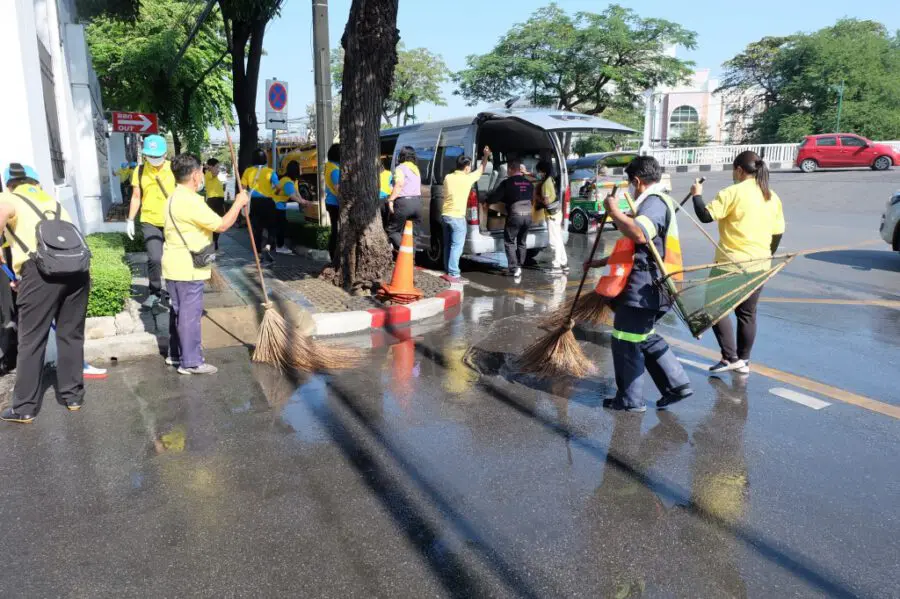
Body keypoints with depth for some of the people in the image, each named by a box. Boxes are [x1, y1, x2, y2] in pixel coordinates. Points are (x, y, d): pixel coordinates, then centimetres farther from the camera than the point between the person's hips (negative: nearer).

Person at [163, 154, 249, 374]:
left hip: (176, 265, 10)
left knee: (179, 311, 18)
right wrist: (239, 203, -9)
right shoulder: (190, 201, -20)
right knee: (190, 313, -3)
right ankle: (191, 362, 4)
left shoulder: (176, 197, 14)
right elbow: (221, 225, -20)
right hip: (187, 268, -10)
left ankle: (176, 354, 28)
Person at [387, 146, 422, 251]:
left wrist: (391, 199, -21)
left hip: (404, 202, -7)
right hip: (417, 202, 7)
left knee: (392, 230, 3)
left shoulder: (400, 168, -5)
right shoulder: (416, 169, 19)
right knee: (413, 233, 12)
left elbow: (399, 184, -18)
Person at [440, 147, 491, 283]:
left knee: (448, 245, 13)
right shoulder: (467, 178, -8)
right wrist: (486, 156, 25)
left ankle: (448, 272, 19)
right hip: (457, 217, -7)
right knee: (456, 246, -4)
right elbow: (481, 170, 10)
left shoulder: (448, 177, 6)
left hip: (445, 215, 7)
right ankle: (453, 274, -6)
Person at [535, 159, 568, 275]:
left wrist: (537, 198, -4)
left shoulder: (546, 183, -18)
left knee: (554, 241, -5)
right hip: (556, 212, 10)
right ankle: (563, 264, 20)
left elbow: (546, 201, -21)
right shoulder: (550, 180, 11)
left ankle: (556, 266, -1)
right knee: (558, 240, 14)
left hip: (552, 214, -10)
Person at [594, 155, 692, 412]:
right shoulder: (658, 201, 22)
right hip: (648, 286, 10)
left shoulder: (654, 201, -13)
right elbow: (636, 247, 28)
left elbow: (639, 234, -35)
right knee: (644, 337, 19)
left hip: (644, 287, -10)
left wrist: (614, 211, -21)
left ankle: (630, 400, 9)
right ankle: (676, 384, 22)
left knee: (626, 342, -1)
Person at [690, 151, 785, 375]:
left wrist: (697, 195, -1)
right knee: (747, 313, 14)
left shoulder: (733, 193, -12)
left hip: (732, 264, -7)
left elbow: (706, 215, -18)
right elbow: (778, 233, 13)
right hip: (759, 265, 7)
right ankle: (744, 361, 20)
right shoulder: (772, 197, 9)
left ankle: (730, 358, -2)